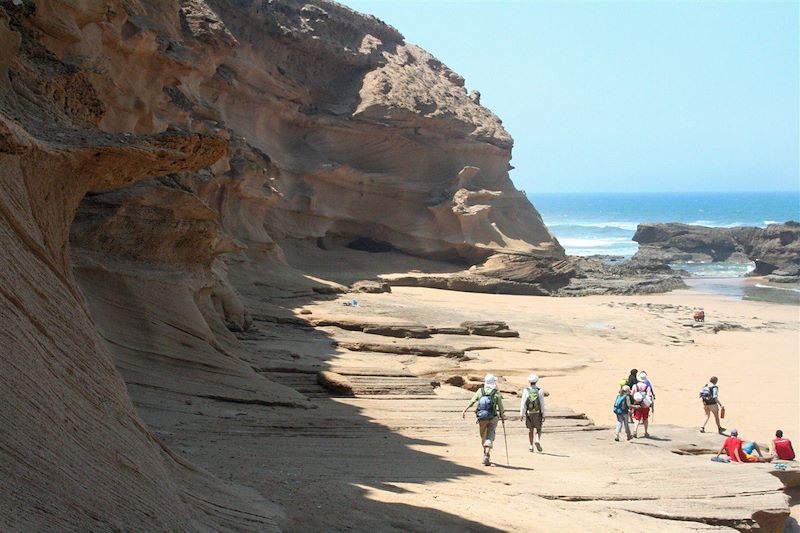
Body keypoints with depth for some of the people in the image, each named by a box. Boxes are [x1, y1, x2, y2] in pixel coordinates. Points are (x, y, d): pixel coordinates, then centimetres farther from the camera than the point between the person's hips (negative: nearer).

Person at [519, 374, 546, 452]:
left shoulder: (526, 391, -7)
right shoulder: (540, 391, -7)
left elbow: (523, 403, -8)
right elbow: (542, 404, -7)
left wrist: (521, 414, -3)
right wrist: (543, 415, -2)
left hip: (528, 413, 1)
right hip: (537, 413, -1)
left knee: (530, 430, 13)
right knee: (538, 429, 13)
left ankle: (531, 446, 14)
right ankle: (537, 440, -12)